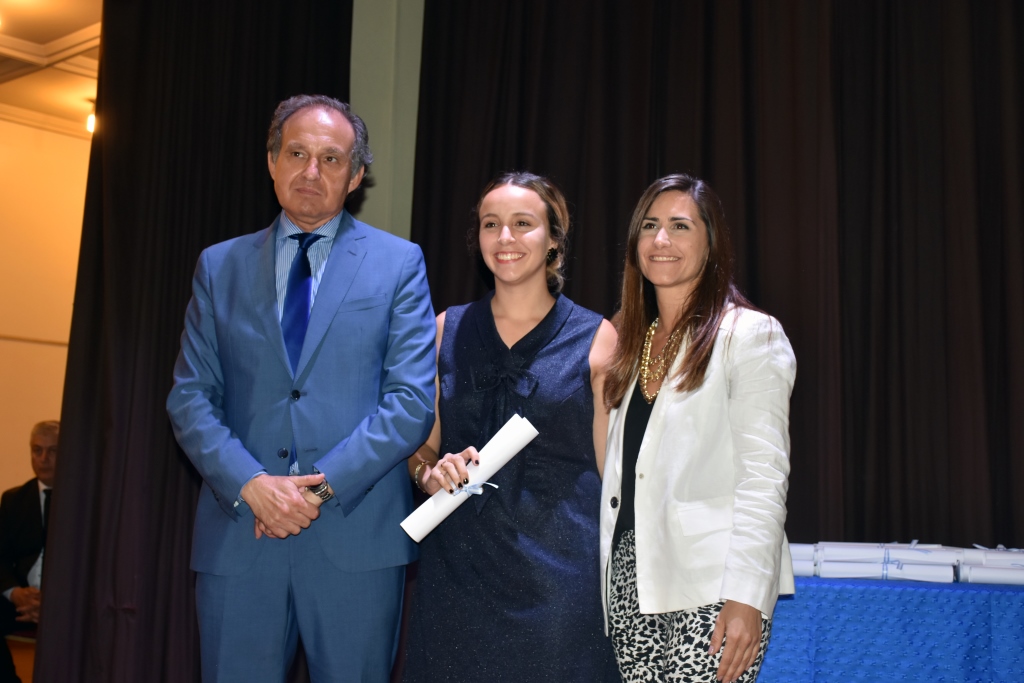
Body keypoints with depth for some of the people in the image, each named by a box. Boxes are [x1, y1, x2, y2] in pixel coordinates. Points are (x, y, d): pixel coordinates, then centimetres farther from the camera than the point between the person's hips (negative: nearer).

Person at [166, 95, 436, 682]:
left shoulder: (398, 263, 4)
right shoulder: (220, 266, 11)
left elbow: (413, 399, -3)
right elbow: (190, 397, 5)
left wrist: (323, 484, -12)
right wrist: (251, 484, -11)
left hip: (358, 537, -1)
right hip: (239, 536, 2)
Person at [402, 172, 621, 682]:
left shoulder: (597, 339, -1)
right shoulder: (447, 331, 7)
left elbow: (608, 469, 2)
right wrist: (430, 472, -6)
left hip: (558, 570, -2)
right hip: (456, 568, 3)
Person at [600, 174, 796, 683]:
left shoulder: (751, 335, -3)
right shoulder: (631, 342, 16)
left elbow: (763, 474, -10)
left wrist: (747, 597, -18)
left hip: (708, 588, -5)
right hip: (629, 583, 6)